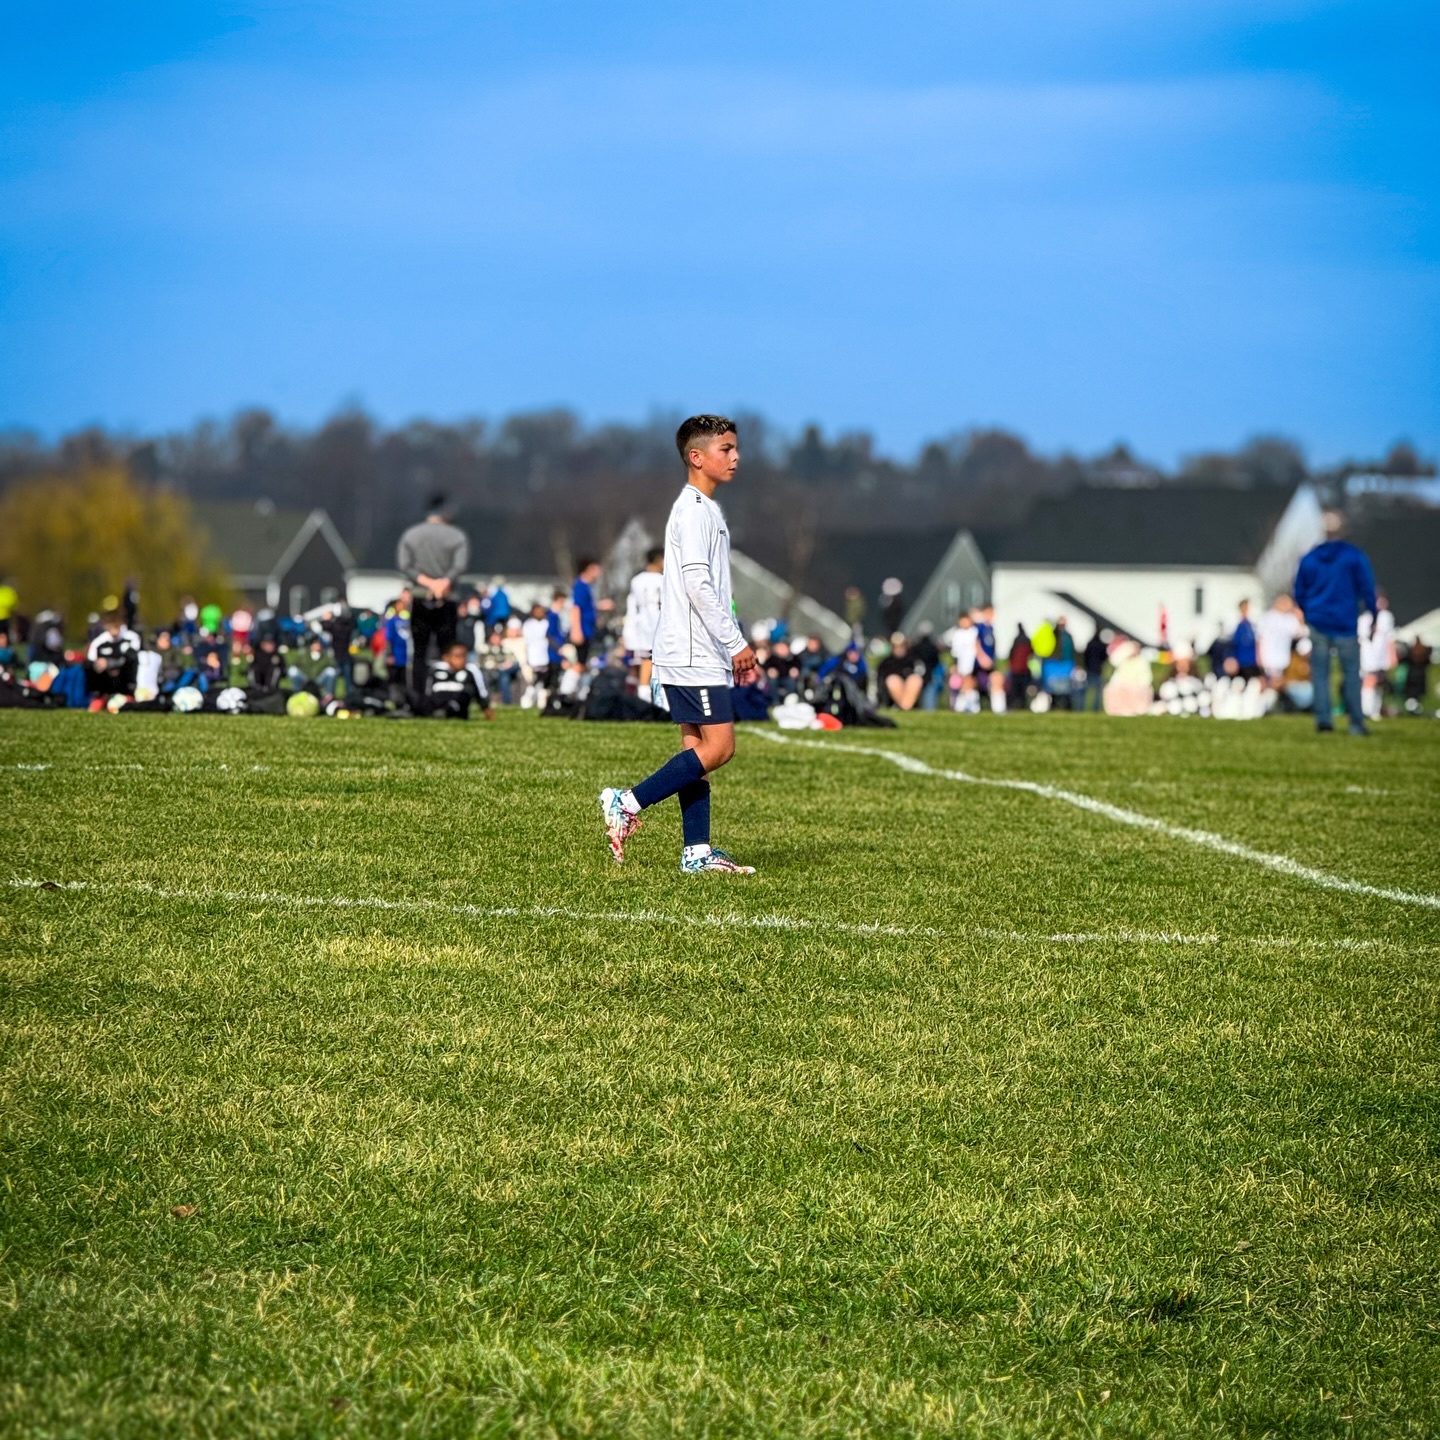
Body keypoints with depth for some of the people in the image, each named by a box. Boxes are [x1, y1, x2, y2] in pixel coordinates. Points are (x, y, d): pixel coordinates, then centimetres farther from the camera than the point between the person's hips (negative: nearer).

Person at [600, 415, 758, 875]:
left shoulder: (706, 510, 20)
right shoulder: (694, 510, -12)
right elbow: (697, 585, -20)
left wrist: (736, 646, 19)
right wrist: (736, 643, -17)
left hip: (701, 654, 10)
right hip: (694, 654, -10)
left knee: (698, 748, 7)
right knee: (717, 747, -12)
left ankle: (697, 853, 6)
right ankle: (627, 803, -10)